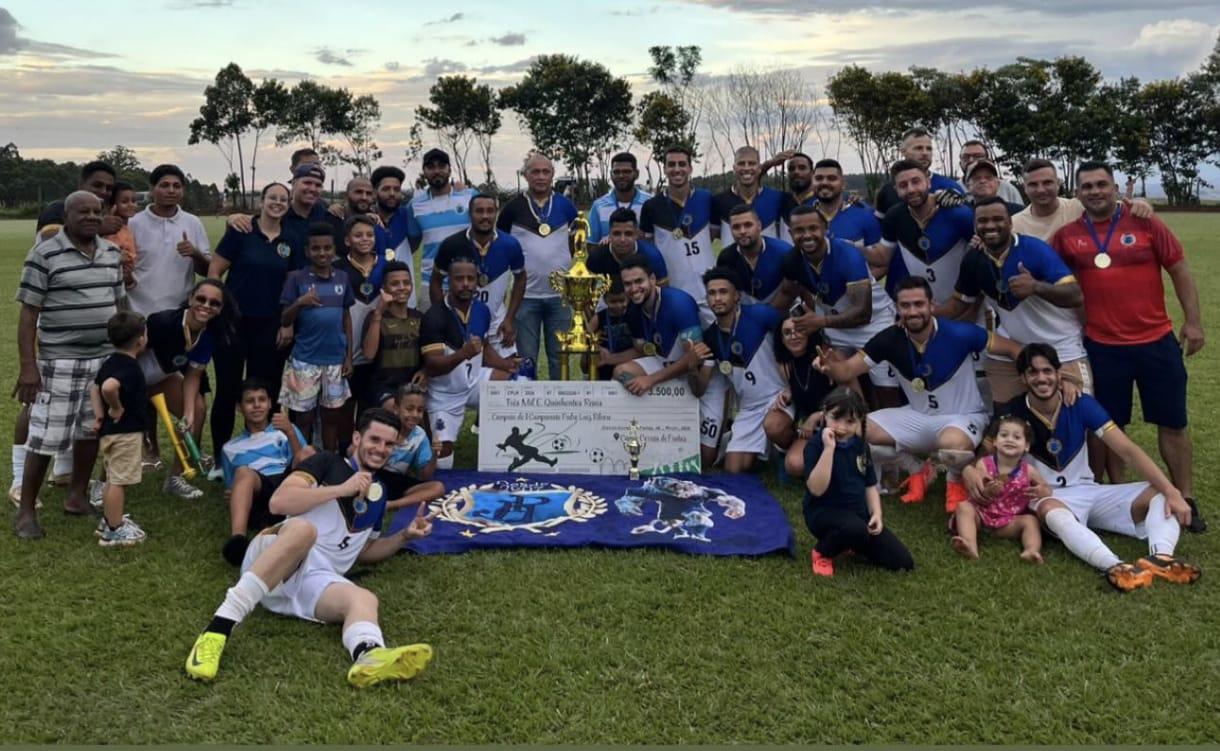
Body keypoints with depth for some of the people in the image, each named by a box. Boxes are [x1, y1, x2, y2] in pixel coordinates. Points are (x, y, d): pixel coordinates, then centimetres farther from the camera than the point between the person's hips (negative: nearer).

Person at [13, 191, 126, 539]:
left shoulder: (112, 253, 9)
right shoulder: (44, 254, -8)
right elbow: (29, 313, -9)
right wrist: (27, 366, -14)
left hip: (105, 357, 6)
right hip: (60, 360, -6)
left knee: (91, 429, 13)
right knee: (46, 436, -3)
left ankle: (77, 496, 28)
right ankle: (25, 510, 10)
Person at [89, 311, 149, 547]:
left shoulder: (111, 362, 9)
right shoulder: (130, 367, -22)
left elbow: (94, 387, 17)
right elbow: (109, 387, -39)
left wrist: (99, 415, 11)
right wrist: (116, 408, -23)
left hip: (109, 431, 10)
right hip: (125, 432, -10)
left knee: (113, 479, 21)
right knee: (118, 481, -2)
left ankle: (109, 521, 33)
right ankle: (114, 531, 4)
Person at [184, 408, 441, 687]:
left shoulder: (379, 494, 22)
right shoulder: (328, 463, 5)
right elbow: (278, 502, -10)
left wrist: (405, 536, 15)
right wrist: (342, 489, -11)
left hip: (315, 579, 4)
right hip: (270, 554, -4)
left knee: (364, 598, -29)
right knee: (303, 527, -38)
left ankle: (370, 658, -66)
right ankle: (218, 629, -42)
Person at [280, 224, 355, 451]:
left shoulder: (342, 278, 3)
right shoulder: (297, 278, -5)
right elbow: (284, 321, -4)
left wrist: (349, 355, 7)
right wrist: (299, 303, -24)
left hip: (335, 359, 3)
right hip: (304, 360, -3)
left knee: (332, 416, 12)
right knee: (303, 417, 7)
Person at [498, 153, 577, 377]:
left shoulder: (565, 205, 5)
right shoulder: (513, 207, 0)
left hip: (560, 294, 1)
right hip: (526, 294, -1)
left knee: (560, 357, 9)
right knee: (526, 358, 6)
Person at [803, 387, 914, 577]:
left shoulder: (861, 447, 5)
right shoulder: (815, 446, -15)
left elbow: (870, 486, 12)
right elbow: (817, 489, -27)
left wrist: (876, 514, -6)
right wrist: (829, 448, -31)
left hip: (858, 511, 6)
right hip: (824, 512, -6)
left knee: (903, 562, -3)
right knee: (856, 529, -41)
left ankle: (853, 544, 20)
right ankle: (822, 552, -9)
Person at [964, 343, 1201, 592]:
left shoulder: (1081, 404, -5)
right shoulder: (1014, 413, -8)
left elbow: (1128, 450, -10)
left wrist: (1172, 491, -22)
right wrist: (968, 470, -35)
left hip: (1089, 491, 4)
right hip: (1047, 497, -4)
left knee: (1160, 494, -17)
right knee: (1053, 512, -40)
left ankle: (1161, 558, -44)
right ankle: (1115, 567, -62)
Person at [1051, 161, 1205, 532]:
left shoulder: (1145, 223, -2)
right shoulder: (1067, 236, -1)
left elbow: (1179, 269, 1)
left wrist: (1193, 321, -1)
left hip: (1157, 340, 0)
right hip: (1102, 346, 0)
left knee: (1172, 421, 8)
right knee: (1109, 425, 9)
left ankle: (1186, 499, 20)